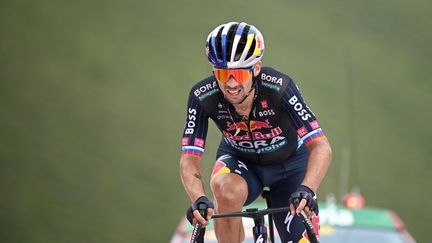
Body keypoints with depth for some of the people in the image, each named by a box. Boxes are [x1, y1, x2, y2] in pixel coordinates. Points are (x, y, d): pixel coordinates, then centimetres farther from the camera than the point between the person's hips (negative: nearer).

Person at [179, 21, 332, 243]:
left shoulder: (279, 87, -35)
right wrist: (198, 199, -49)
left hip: (289, 164, 0)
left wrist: (306, 190, -55)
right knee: (227, 191, -35)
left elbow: (321, 147, -37)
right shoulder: (203, 97, -29)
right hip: (240, 161, 0)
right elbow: (189, 159, -29)